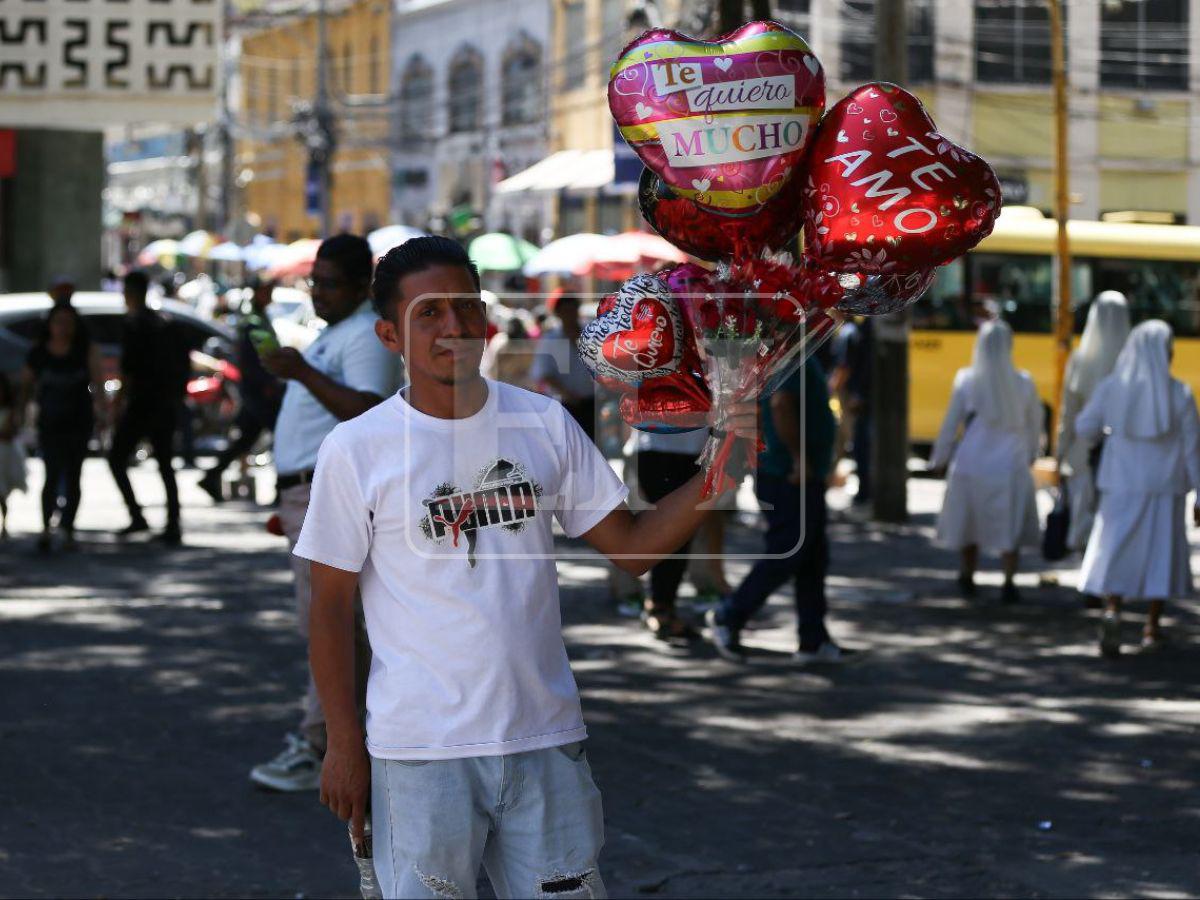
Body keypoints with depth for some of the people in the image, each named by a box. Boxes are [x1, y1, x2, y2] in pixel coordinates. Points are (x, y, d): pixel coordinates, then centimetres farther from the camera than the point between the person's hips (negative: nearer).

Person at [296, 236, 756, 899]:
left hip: (546, 742, 3)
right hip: (420, 752, -3)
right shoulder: (356, 450, -5)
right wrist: (343, 743, -3)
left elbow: (631, 546, 6)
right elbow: (332, 603, -1)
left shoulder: (546, 424, 4)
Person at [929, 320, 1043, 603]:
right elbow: (1034, 424, 8)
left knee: (969, 522, 16)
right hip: (1011, 465, 0)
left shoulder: (966, 381, -7)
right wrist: (1030, 455, 25)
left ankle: (968, 578, 27)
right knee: (1010, 526, 5)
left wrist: (939, 459, 10)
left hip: (972, 464, 0)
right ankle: (1008, 584, -2)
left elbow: (951, 424, -2)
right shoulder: (1024, 383, -4)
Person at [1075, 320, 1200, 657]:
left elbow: (1084, 430, 3)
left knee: (1116, 553, 6)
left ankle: (1112, 612, -19)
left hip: (1121, 487, 1)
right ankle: (1152, 629, 17)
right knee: (1161, 554, 14)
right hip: (1165, 488, -1)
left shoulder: (1111, 388, -5)